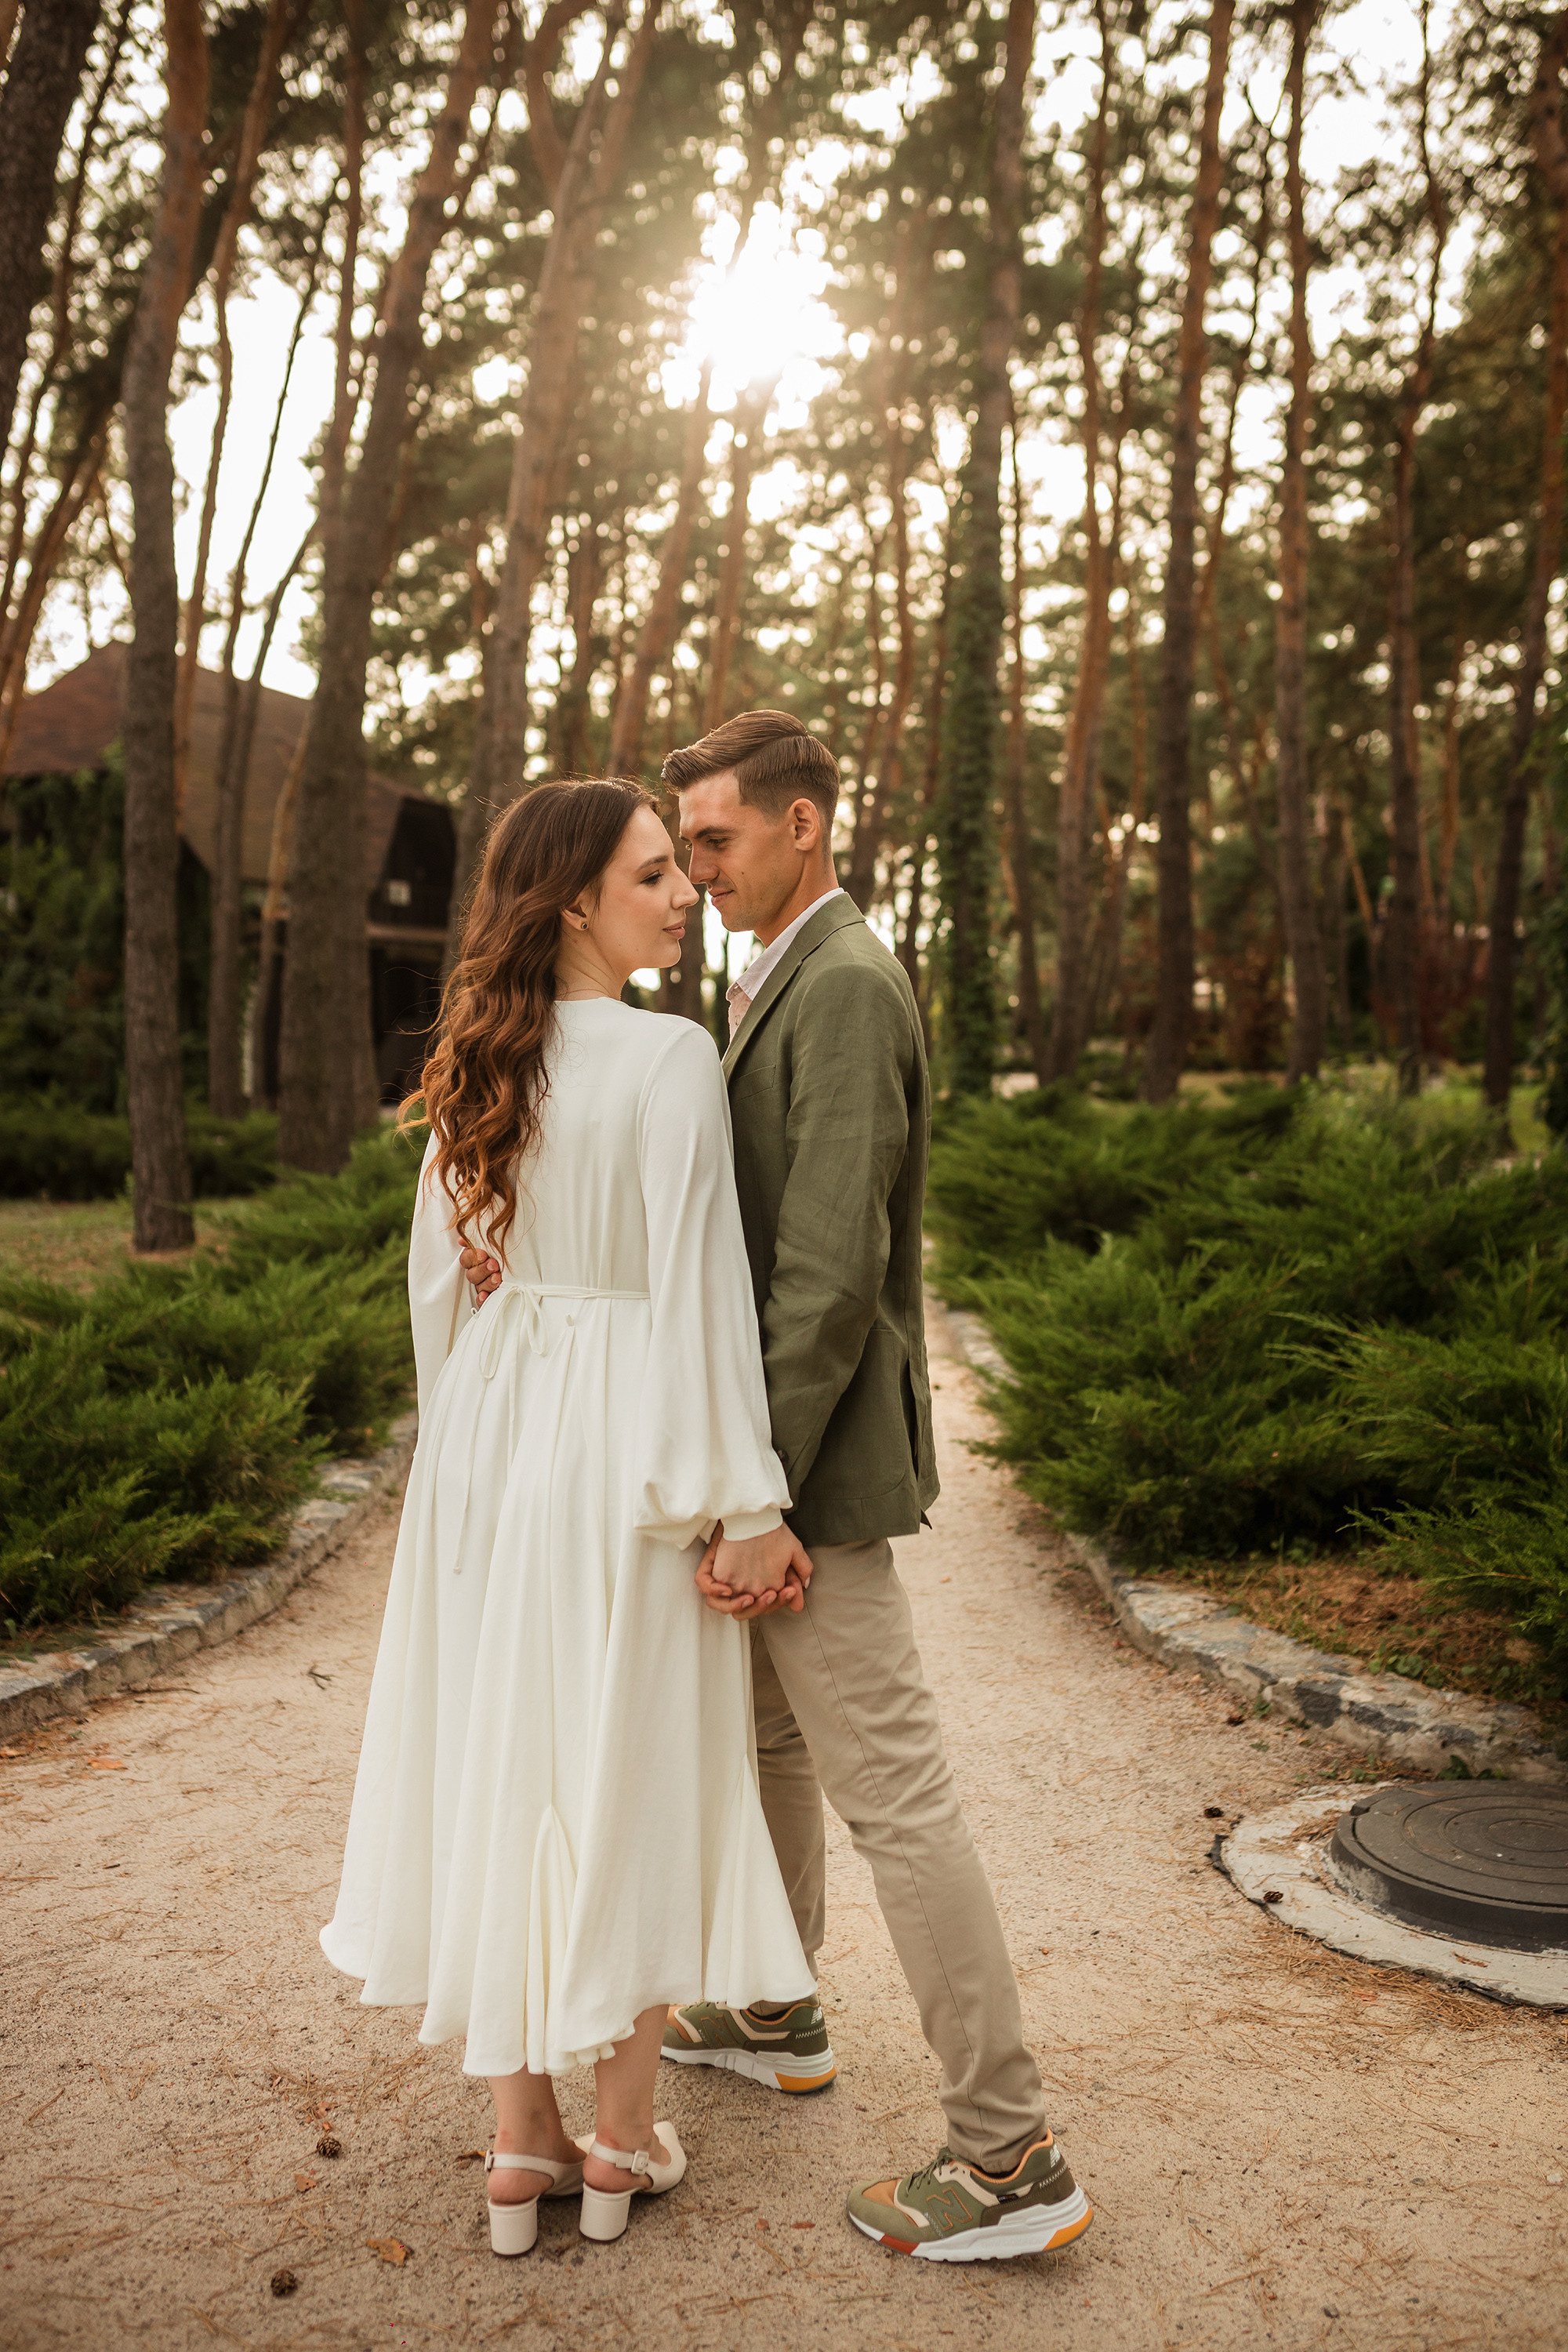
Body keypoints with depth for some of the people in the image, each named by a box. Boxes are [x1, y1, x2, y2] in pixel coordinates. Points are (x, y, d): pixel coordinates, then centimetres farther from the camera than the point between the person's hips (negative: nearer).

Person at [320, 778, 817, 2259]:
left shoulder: (483, 1058, 6)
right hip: (628, 1440, -6)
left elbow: (437, 1273, 11)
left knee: (502, 1765, 13)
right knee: (632, 1776, 9)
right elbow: (698, 1287, -18)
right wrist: (743, 1501, -13)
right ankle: (622, 2140, 24)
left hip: (490, 1428, 6)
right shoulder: (669, 1056, -15)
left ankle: (518, 2143, 25)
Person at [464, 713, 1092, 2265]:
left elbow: (834, 1271, -25)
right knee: (766, 1737, 23)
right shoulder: (778, 989, 15)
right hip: (772, 1440, 11)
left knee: (890, 1792, -3)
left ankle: (1007, 2156, 9)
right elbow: (748, 1226, 10)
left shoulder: (846, 989, -18)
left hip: (820, 1460, -11)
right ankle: (776, 2016, 43)